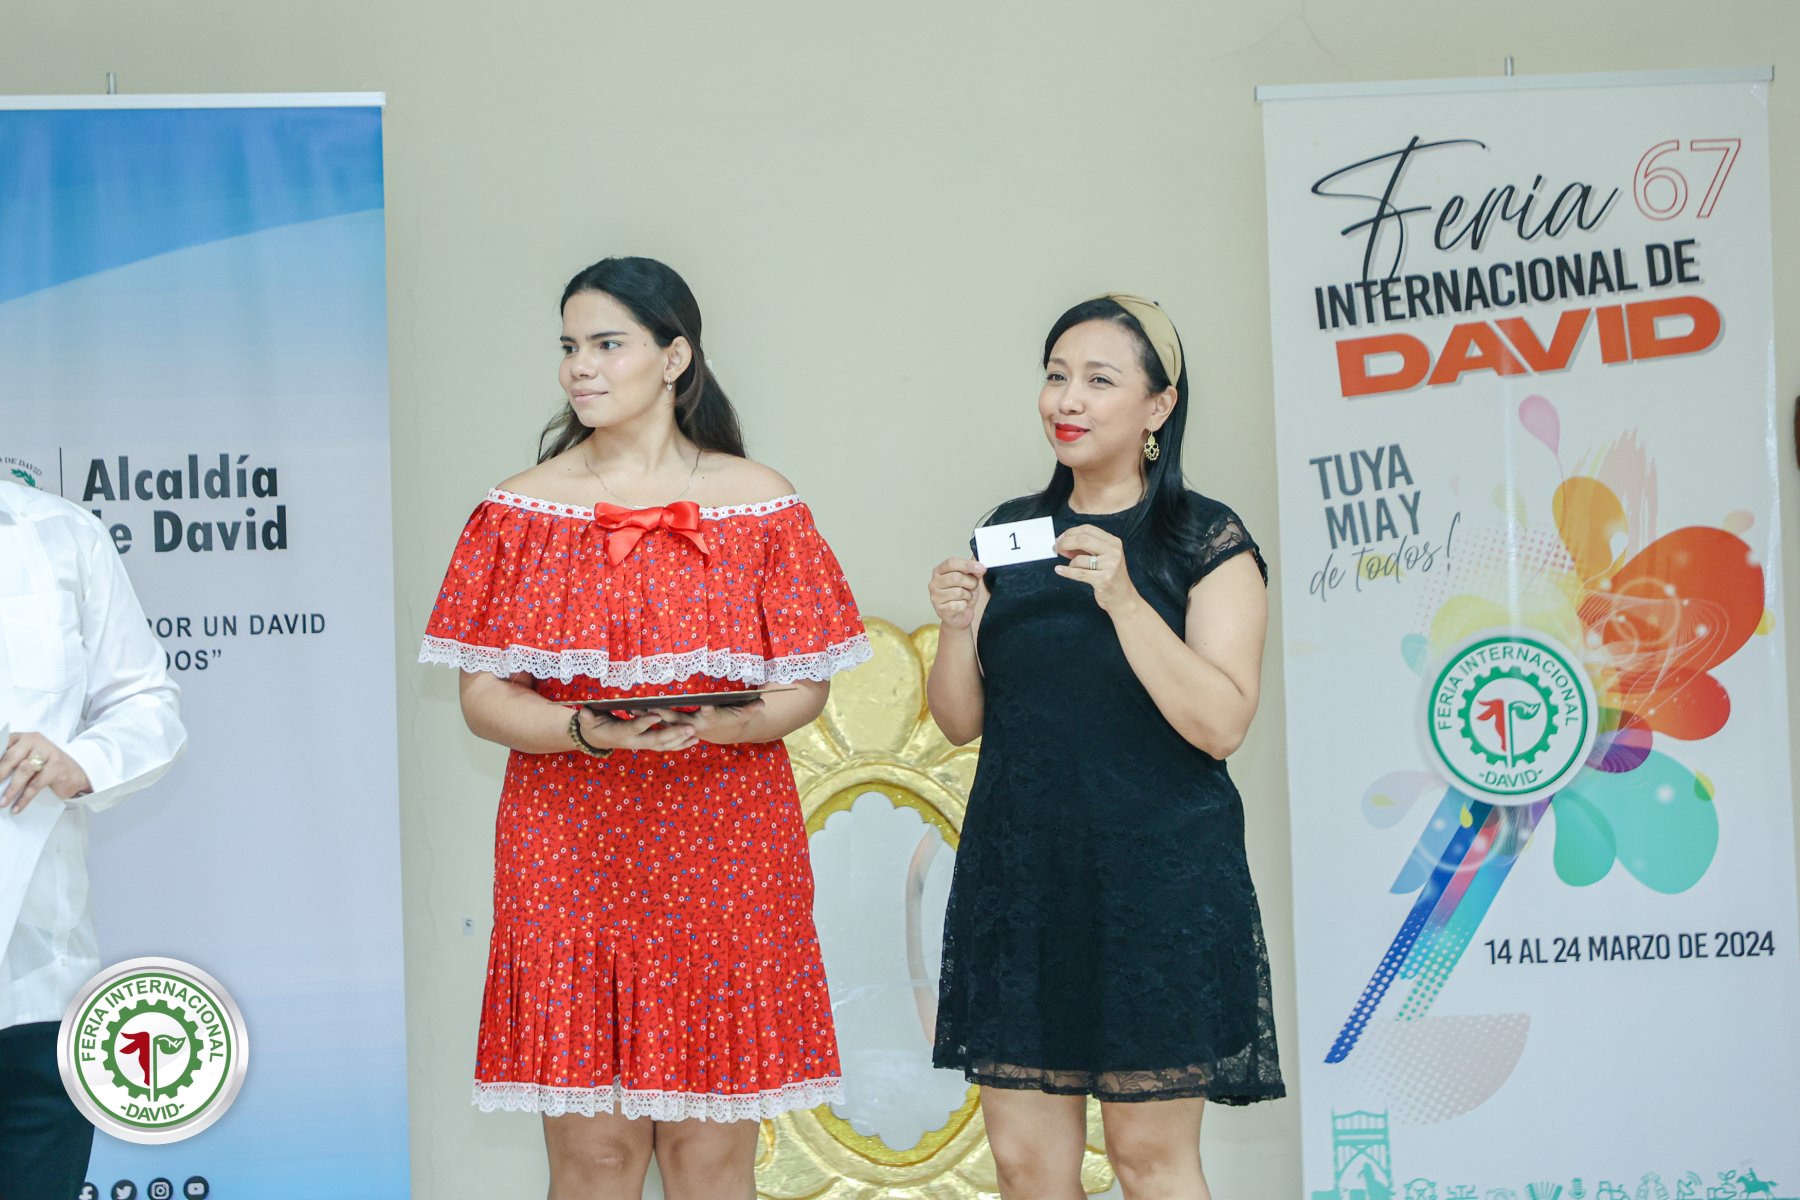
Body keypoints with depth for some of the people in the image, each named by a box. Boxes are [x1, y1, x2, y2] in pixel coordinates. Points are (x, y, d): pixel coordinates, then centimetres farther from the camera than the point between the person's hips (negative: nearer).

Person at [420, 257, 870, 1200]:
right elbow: (483, 697, 2)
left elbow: (804, 689, 4)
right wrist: (590, 731, -18)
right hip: (571, 851, 0)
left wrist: (717, 724, -17)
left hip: (725, 851, 0)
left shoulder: (758, 503, 5)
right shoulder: (524, 508, 6)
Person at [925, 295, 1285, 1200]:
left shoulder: (1206, 541, -2)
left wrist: (1123, 598, -20)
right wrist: (957, 625, -7)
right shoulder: (1009, 534, 11)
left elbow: (1220, 724, -12)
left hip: (1157, 878, -4)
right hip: (1018, 869, 4)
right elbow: (962, 721, 13)